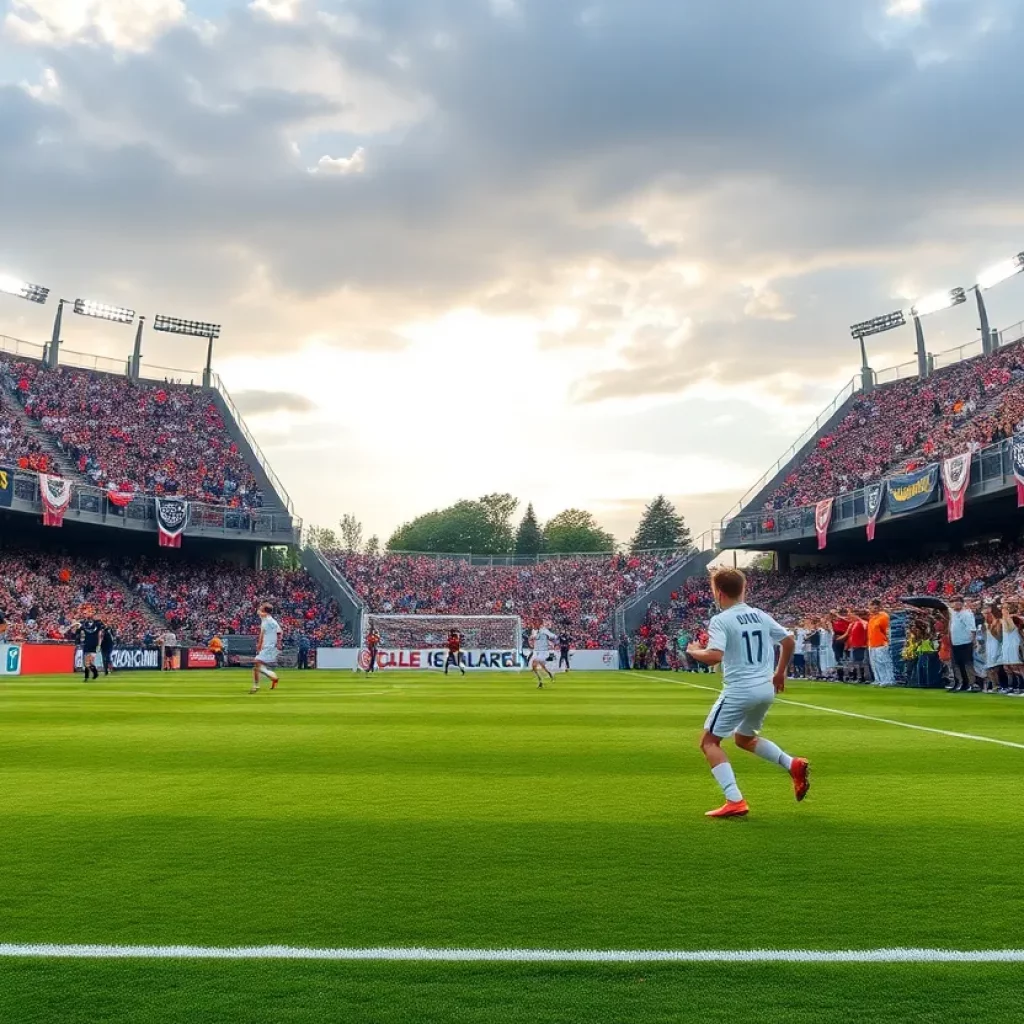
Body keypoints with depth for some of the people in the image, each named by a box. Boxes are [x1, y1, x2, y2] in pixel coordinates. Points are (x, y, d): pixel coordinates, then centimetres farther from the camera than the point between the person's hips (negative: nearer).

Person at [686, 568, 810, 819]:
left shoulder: (721, 620, -10)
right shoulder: (761, 615, 10)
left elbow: (715, 656, -23)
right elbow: (789, 641, 15)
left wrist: (694, 651, -2)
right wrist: (780, 673, 26)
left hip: (739, 690, -7)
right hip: (766, 689, 8)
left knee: (709, 742, 5)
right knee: (744, 738, 29)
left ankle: (735, 802, -7)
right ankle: (793, 765, 11)